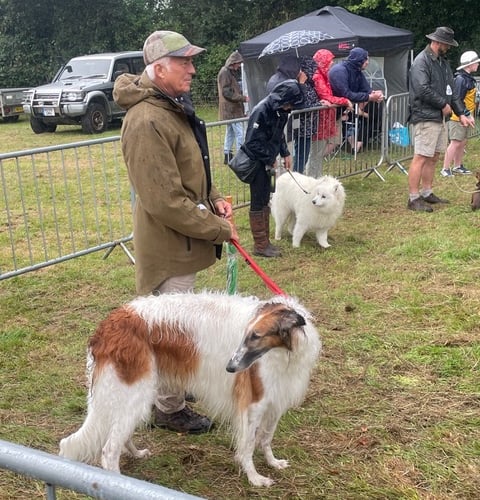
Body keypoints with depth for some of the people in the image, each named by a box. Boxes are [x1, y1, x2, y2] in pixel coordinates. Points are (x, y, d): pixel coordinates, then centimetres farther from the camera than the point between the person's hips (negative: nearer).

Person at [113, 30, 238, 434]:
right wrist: (219, 230, -18)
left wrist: (213, 199, 2)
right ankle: (170, 409, 23)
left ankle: (173, 387, 43)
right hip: (169, 245, -10)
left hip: (183, 239, 10)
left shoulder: (175, 106, 8)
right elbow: (166, 202, -27)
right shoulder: (148, 122, -25)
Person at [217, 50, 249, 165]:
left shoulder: (231, 72, 16)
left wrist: (242, 97, 11)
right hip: (231, 109, -10)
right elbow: (227, 92, -20)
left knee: (230, 132, 14)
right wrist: (243, 98, -19)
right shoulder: (225, 73, -15)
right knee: (239, 132, -10)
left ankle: (227, 156, 20)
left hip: (231, 109, 10)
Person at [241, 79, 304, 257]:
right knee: (258, 204, -1)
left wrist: (285, 153, 6)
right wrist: (269, 159, -15)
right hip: (256, 163, -9)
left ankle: (265, 241, 23)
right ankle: (260, 245, 7)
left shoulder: (281, 110, 1)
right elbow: (252, 142, -23)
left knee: (265, 202, 14)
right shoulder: (261, 111, -25)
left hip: (267, 162, 9)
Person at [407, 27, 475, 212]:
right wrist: (443, 104, -12)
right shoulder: (421, 62, -11)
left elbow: (452, 91, 20)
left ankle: (427, 193, 22)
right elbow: (423, 89, -22)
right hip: (425, 118, -9)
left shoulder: (443, 62, 19)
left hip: (440, 117, 9)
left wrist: (461, 113, 12)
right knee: (421, 158, -9)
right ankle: (413, 198, -6)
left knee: (433, 158, 13)